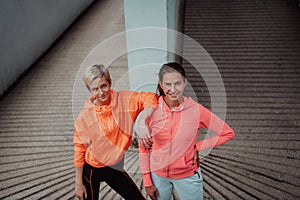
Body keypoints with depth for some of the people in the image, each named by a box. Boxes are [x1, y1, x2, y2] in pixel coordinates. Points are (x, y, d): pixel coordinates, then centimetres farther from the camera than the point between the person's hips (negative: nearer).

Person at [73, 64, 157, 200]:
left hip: (115, 167, 3)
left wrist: (143, 121, -33)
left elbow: (150, 97, -16)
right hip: (91, 170, -2)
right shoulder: (84, 116, -16)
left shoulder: (124, 100, -11)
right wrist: (78, 184, -5)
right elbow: (79, 150, -10)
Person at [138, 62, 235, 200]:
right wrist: (147, 182, -1)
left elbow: (228, 133, -7)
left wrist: (198, 147, -12)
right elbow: (144, 148, -4)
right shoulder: (151, 110, -14)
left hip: (188, 176, -1)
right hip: (158, 175, 1)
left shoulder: (197, 110, -17)